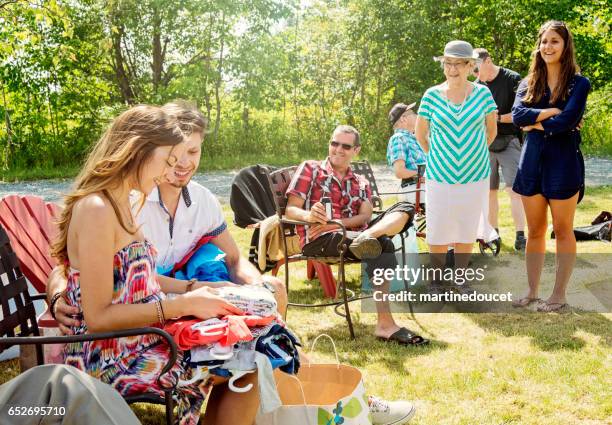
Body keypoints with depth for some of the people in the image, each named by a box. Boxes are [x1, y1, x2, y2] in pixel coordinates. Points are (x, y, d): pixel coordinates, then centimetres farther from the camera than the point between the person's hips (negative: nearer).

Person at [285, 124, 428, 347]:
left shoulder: (361, 183, 22)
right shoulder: (310, 168, 10)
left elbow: (366, 217, 4)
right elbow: (290, 210, -1)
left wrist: (334, 223, -16)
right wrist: (309, 216, -26)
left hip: (352, 234, 5)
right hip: (318, 241, -5)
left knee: (404, 209, -16)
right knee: (382, 245, -31)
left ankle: (367, 238, -47)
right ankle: (385, 324, -38)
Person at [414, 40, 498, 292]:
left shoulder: (482, 93, -2)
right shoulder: (431, 95, -4)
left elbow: (491, 130, 12)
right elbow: (420, 133, 8)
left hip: (475, 175, 1)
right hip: (440, 176, -1)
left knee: (468, 229, 11)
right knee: (439, 231, 3)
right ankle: (435, 279, 21)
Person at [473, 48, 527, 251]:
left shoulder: (513, 79, -6)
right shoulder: (477, 86, 9)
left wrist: (498, 117, -17)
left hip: (508, 141, -5)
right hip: (484, 144, 5)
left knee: (515, 189, -10)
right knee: (489, 190, 9)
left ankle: (520, 237, -9)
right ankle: (493, 233, 19)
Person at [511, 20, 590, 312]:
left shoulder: (579, 83, -4)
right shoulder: (528, 83, 9)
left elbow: (567, 121, -18)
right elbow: (517, 115, -9)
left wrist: (536, 123, -7)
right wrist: (551, 112, -17)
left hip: (563, 162, -4)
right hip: (532, 161, 4)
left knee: (563, 231, 6)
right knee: (535, 231, 11)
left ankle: (559, 295, 14)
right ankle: (532, 291, 20)